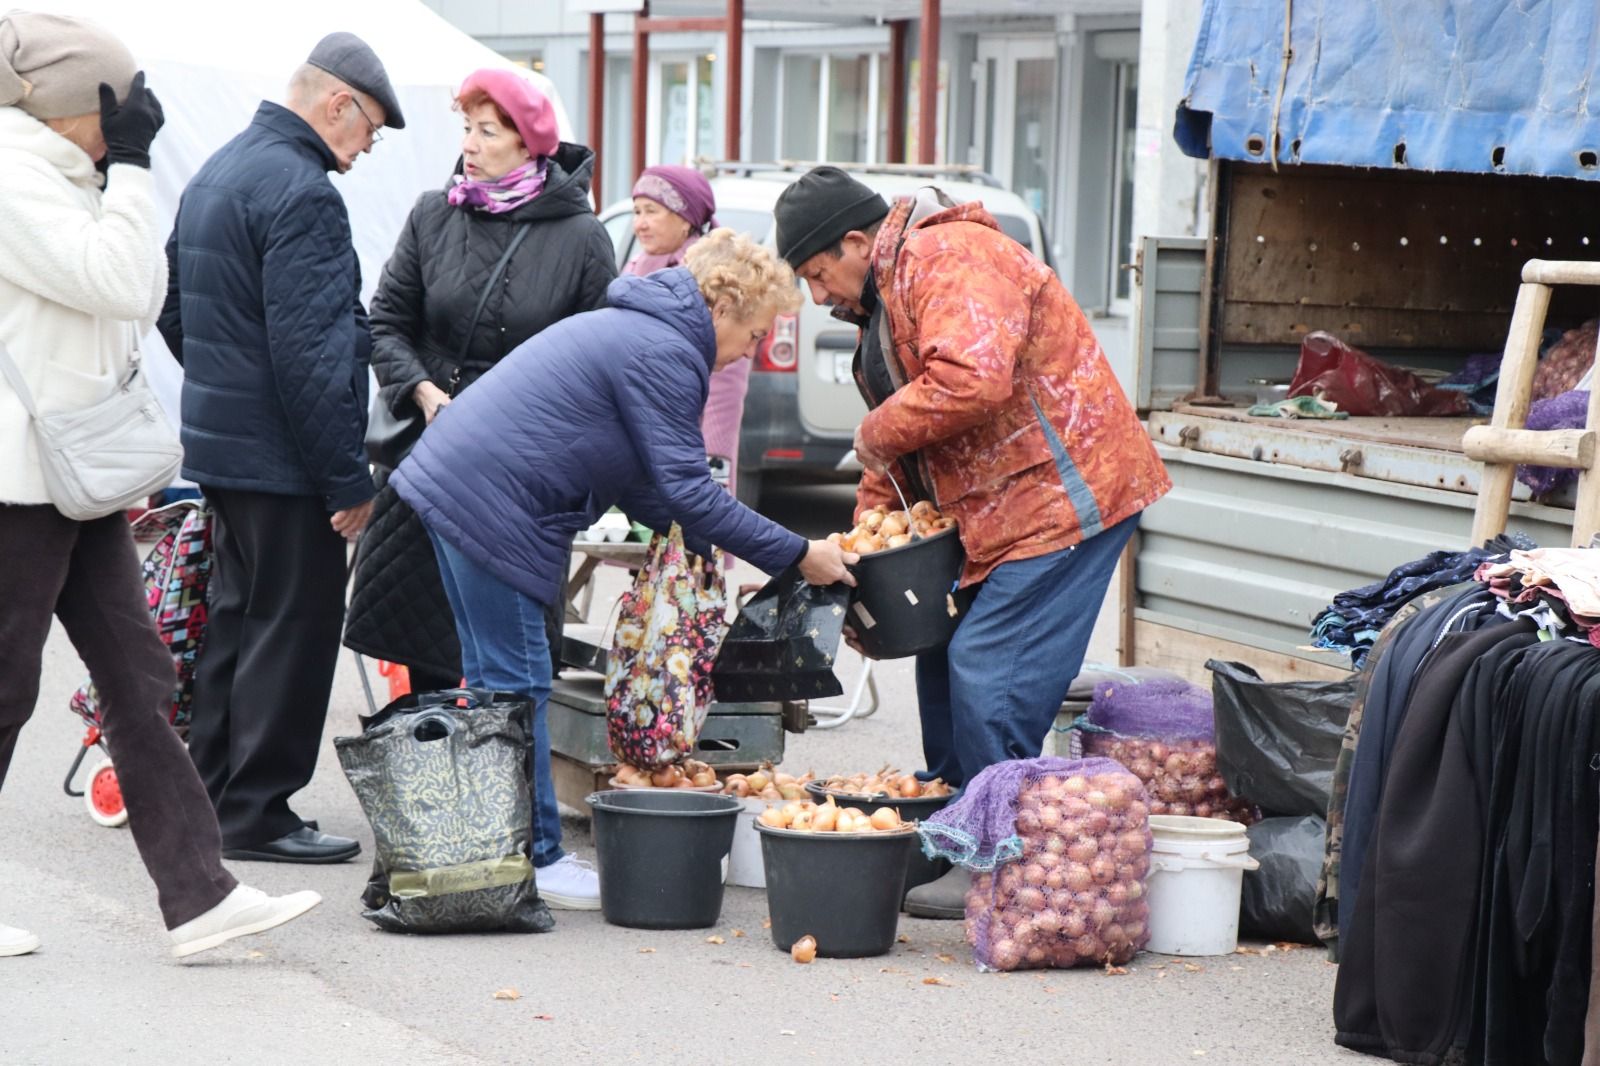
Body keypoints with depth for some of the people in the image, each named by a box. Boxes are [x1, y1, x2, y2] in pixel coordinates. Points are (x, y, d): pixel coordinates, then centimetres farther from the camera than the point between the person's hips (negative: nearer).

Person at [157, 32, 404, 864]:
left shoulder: (216, 174, 14)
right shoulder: (300, 191, -19)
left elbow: (174, 312, 22)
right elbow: (311, 351, -23)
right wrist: (347, 479, -20)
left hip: (218, 444, 10)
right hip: (283, 459, -10)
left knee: (235, 620, 17)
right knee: (291, 630, -2)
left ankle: (211, 797, 24)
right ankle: (256, 813, 2)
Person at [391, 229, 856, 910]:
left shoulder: (636, 331, 19)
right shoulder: (663, 354, -14)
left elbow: (641, 482, 22)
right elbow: (687, 491, -17)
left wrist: (705, 550, 17)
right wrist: (797, 556, -13)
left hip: (449, 482, 11)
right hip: (488, 502, -11)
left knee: (495, 678, 14)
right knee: (516, 684, -5)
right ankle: (535, 861, -1)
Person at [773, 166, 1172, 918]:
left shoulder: (949, 260, -16)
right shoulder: (884, 297, 19)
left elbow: (971, 380, -32)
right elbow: (894, 462, 23)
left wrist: (875, 435, -18)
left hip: (1060, 494, -11)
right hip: (991, 510, 11)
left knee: (987, 677, -12)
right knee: (942, 663, 13)